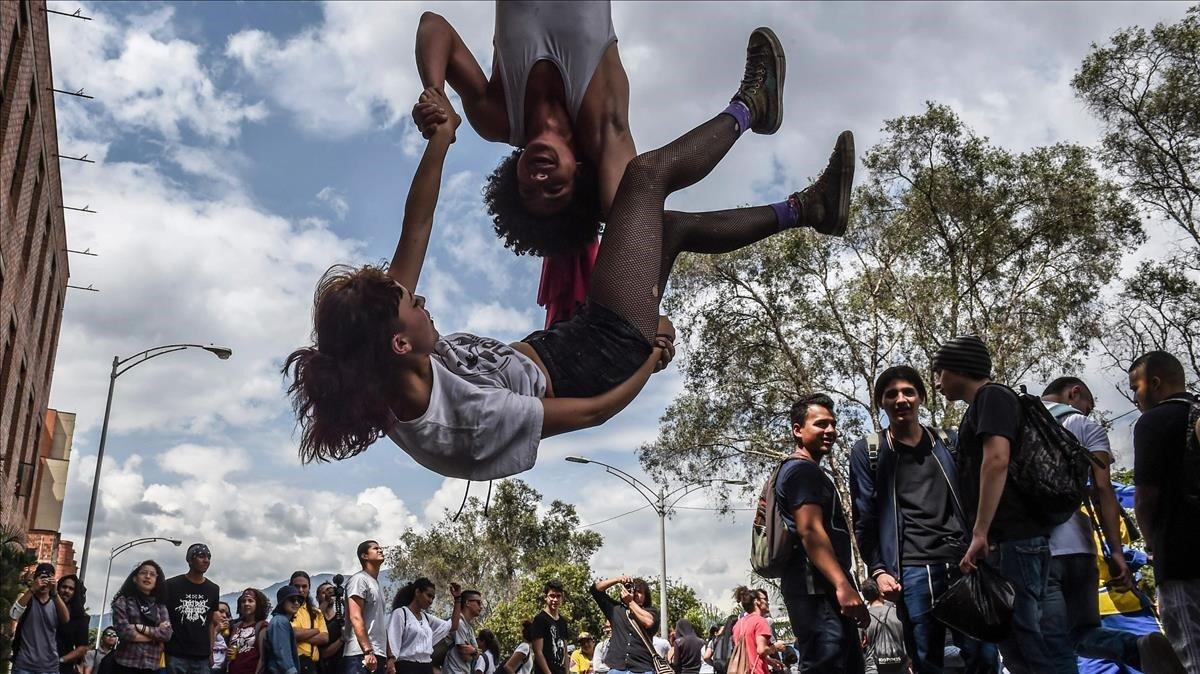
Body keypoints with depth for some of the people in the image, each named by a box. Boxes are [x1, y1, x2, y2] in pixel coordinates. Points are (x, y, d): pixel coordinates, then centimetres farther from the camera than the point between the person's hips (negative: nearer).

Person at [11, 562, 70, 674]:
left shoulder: (56, 603, 8)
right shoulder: (26, 597, 6)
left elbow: (66, 619, -12)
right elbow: (13, 615, -14)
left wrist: (55, 593, -24)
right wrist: (32, 590, -23)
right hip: (24, 665, -1)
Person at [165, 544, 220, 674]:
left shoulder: (213, 589, 10)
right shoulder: (172, 585, -2)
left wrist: (211, 651, 9)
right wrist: (163, 651, -4)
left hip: (202, 657, 3)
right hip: (176, 655, -3)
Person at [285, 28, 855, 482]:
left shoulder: (375, 377, -17)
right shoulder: (467, 419, -38)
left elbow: (415, 233, -12)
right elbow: (594, 410, -24)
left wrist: (439, 140, -13)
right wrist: (654, 359, -9)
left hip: (555, 345, 8)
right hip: (604, 357, -7)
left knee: (672, 225, 16)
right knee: (646, 174, -3)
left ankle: (805, 208, 37)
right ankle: (749, 107, 25)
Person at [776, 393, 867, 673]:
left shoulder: (802, 471, 25)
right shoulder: (803, 470, -8)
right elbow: (810, 531, -20)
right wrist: (843, 585, -27)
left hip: (823, 590, 11)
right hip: (816, 590, -11)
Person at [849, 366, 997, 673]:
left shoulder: (948, 442, 15)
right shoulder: (867, 452, 6)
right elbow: (864, 520, 4)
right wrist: (878, 570, -6)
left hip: (964, 562, 3)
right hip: (913, 571, -2)